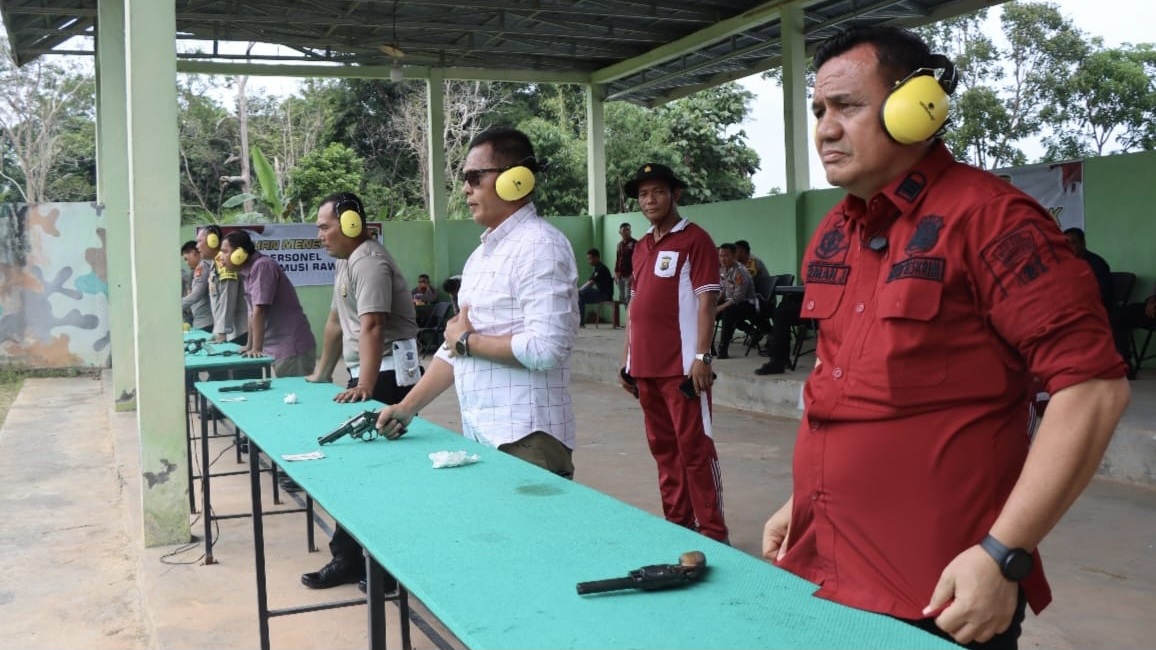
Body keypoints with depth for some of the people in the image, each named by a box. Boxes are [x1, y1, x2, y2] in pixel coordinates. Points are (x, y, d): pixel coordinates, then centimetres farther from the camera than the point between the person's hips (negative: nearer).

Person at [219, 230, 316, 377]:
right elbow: (252, 312, 18)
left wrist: (256, 349, -19)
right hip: (278, 349, 9)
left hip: (293, 348, -9)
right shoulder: (247, 271, 11)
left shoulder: (262, 266, -15)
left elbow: (259, 311, -19)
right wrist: (250, 346, 22)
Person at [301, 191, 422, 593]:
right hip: (365, 374, 10)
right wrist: (321, 375, 31)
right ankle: (348, 557, 14)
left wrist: (365, 387, -32)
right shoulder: (345, 263, 19)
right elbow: (337, 323, 27)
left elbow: (372, 327, -25)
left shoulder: (369, 263, -14)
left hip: (388, 376, -10)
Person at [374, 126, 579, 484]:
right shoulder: (481, 255, 16)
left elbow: (545, 347, -22)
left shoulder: (539, 246, -11)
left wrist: (468, 341, -9)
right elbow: (454, 347, 22)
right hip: (480, 438, 8)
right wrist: (406, 409, 17)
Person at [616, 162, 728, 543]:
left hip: (681, 367, -7)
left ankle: (712, 532, 4)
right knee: (663, 448, 12)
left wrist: (702, 357, -17)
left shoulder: (694, 240, -5)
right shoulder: (641, 247, 16)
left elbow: (706, 301, -11)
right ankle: (677, 522, 23)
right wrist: (627, 359, 16)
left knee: (695, 447, -3)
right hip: (646, 367, 7)